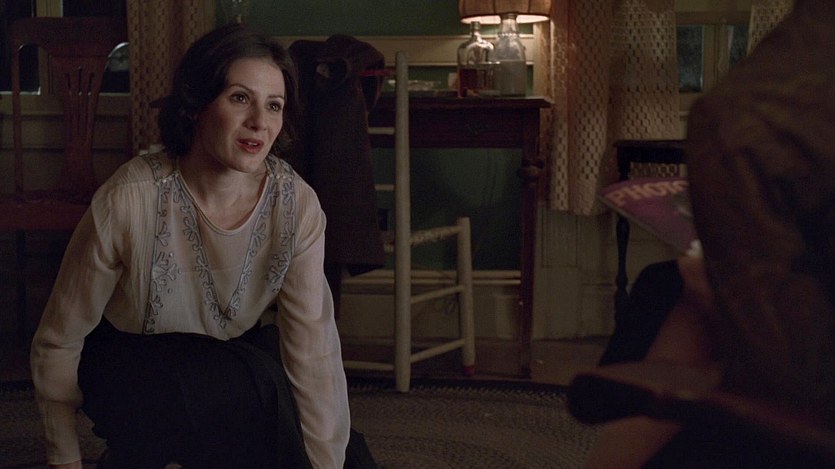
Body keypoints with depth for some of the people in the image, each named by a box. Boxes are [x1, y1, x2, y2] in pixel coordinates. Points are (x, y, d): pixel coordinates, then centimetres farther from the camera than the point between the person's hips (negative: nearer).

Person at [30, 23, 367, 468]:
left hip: (230, 357, 4)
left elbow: (313, 351, -21)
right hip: (125, 369, -4)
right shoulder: (128, 202, -28)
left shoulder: (296, 205, -20)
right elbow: (58, 340, -15)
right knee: (254, 386, -33)